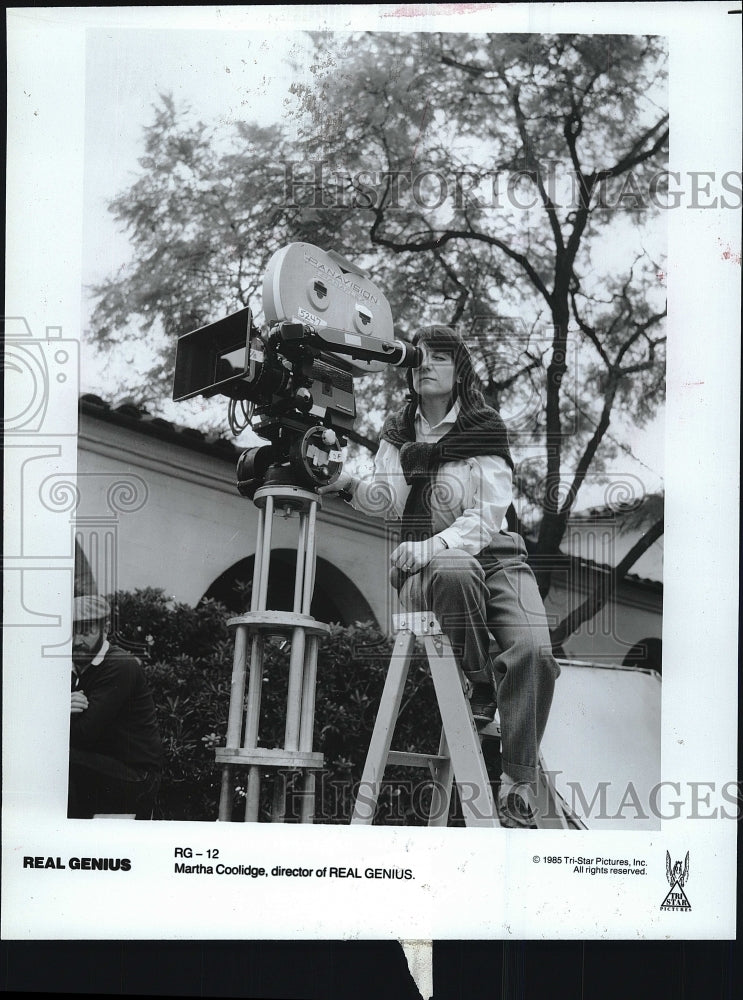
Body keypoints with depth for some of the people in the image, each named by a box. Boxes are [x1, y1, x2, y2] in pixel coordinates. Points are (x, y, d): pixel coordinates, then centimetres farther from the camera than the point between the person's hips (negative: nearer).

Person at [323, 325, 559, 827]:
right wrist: (352, 484, -20)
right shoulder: (398, 433, 14)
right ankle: (480, 688, -17)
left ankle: (518, 787, -20)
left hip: (495, 555, 0)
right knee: (455, 571, -39)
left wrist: (427, 547, -22)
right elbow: (389, 496, 1)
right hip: (425, 569, 1)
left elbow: (486, 516, -8)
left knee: (534, 651, -28)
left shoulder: (485, 430, 2)